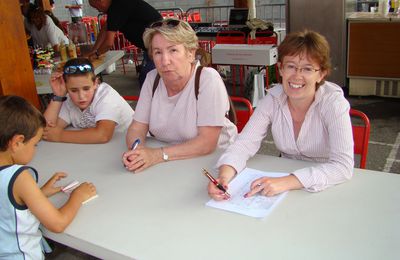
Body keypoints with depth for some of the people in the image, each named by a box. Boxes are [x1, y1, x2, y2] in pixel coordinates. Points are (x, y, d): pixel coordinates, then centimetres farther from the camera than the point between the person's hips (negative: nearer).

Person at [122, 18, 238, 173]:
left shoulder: (208, 79, -18)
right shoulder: (152, 79, -3)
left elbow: (207, 143, -21)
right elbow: (137, 128, -1)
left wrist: (158, 155, -28)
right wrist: (137, 151, -22)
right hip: (168, 165, 4)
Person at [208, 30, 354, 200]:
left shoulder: (333, 103, -17)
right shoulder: (273, 99, -8)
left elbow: (343, 165, -27)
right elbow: (245, 142, -12)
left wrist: (286, 183, -39)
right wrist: (224, 175, -33)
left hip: (328, 189, 0)